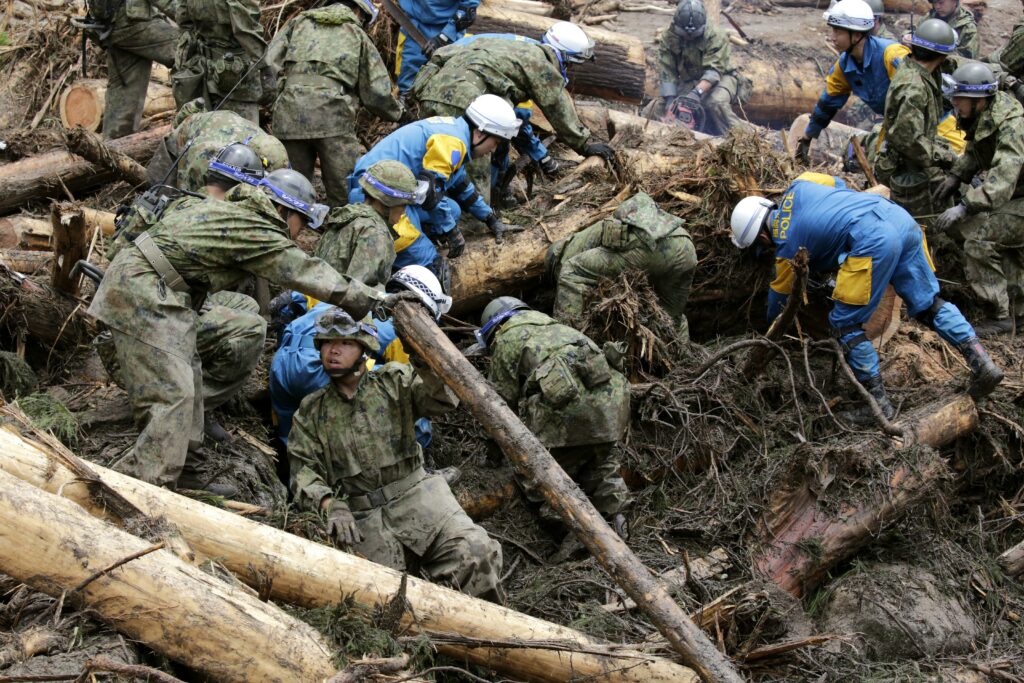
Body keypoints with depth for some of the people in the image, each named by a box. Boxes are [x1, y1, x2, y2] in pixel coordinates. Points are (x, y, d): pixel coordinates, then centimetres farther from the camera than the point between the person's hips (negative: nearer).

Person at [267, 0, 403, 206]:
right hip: (333, 117, -3)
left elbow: (272, 60, 13)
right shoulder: (358, 35, 15)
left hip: (289, 117, 3)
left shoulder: (300, 22, 22)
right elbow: (376, 92, 11)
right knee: (344, 196, 0)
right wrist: (397, 112, 28)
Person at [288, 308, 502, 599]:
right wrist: (330, 505, -15)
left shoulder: (394, 381, 11)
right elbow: (304, 470, 5)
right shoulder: (311, 412, 14)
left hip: (415, 497, 0)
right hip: (362, 516, 1)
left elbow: (443, 399, -5)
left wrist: (424, 363, -24)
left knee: (475, 552, -25)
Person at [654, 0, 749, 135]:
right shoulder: (668, 37, -12)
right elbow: (666, 73, -14)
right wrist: (670, 98, -26)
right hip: (689, 82, 5)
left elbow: (713, 71, -31)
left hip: (720, 77, -4)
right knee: (659, 107, -10)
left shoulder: (716, 36, -24)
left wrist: (697, 92, -46)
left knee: (716, 103, -36)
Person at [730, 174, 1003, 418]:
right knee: (928, 303, 17)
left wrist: (770, 326, 45)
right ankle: (982, 363, 6)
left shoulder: (786, 246, 10)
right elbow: (841, 187, 34)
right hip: (902, 219, 8)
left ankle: (879, 403, 6)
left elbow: (779, 295, 27)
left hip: (873, 241, -8)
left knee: (846, 325, 5)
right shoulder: (795, 190, 22)